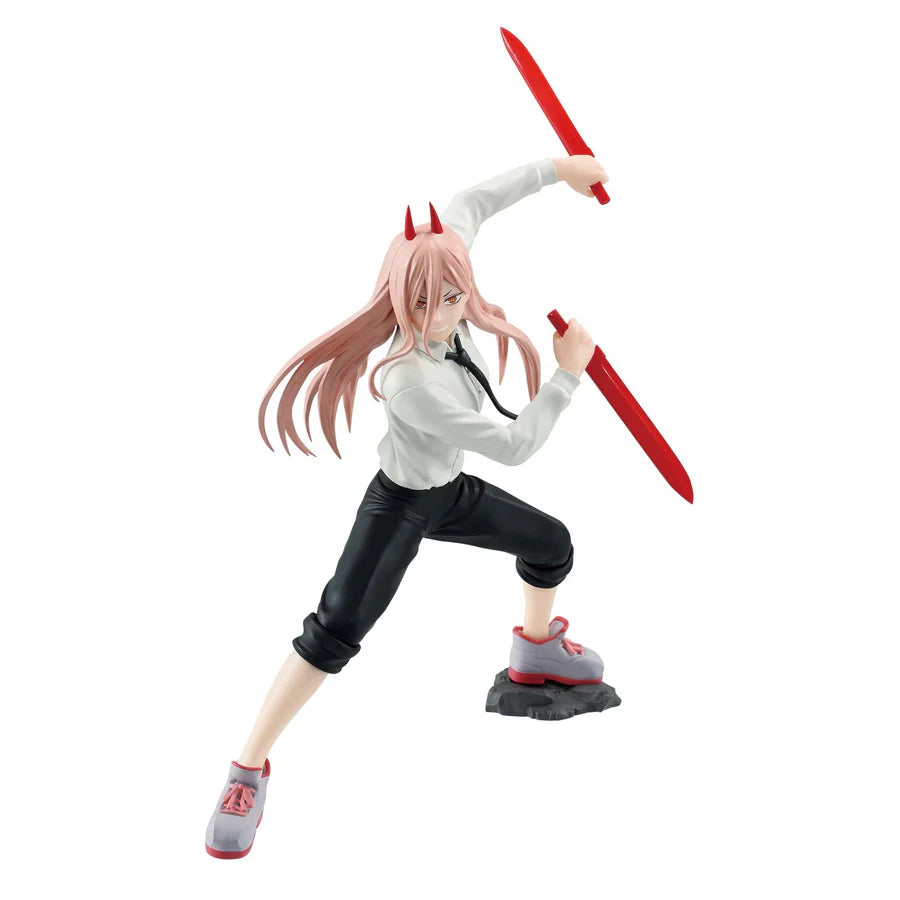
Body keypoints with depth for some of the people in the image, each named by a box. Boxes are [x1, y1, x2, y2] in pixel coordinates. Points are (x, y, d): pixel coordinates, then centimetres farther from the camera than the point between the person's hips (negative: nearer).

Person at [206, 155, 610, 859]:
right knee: (334, 633, -17)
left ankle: (537, 648, 52)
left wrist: (555, 169, 2)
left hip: (450, 491, 9)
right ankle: (250, 769, -4)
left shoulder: (448, 265, -20)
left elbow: (471, 204, -2)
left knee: (551, 543, 21)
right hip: (401, 506, -8)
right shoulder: (412, 379, -40)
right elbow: (515, 446, -32)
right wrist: (568, 373, -25)